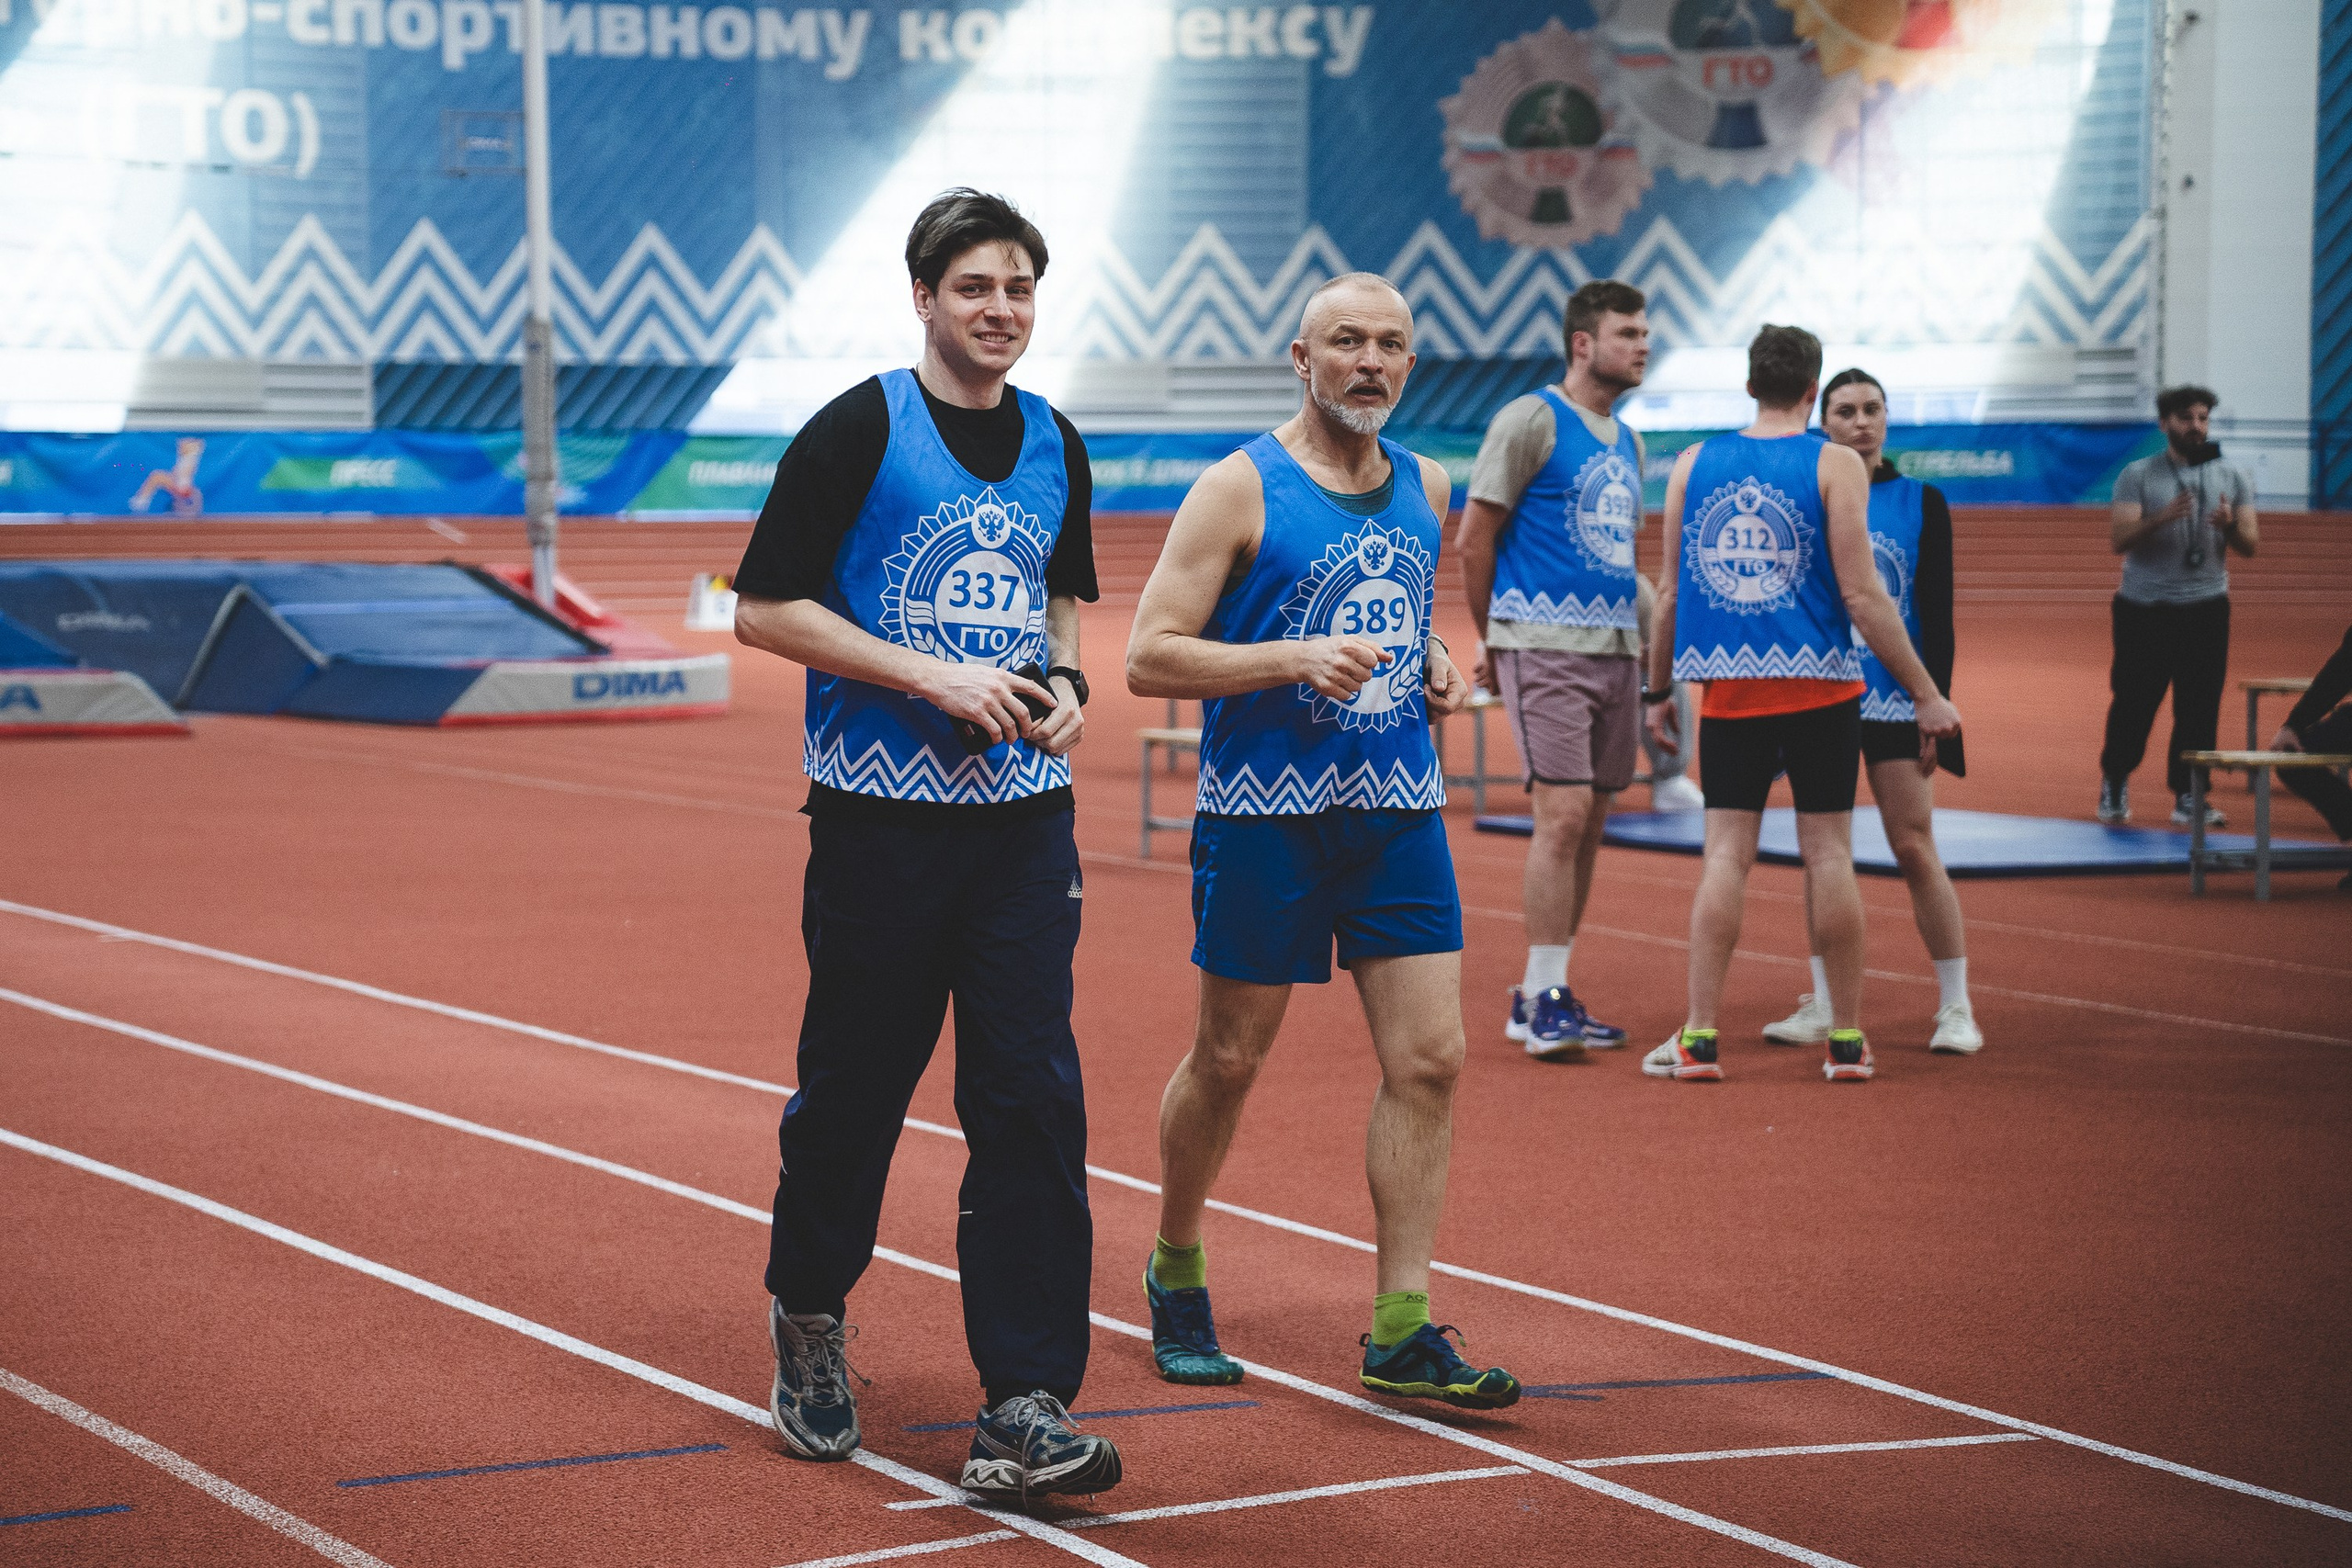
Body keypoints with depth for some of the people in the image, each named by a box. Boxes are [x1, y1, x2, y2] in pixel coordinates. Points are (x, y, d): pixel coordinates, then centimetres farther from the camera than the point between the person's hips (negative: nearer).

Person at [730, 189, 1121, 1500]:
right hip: (881, 813, -4)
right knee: (856, 1085, 5)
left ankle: (1025, 1408, -4)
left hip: (1024, 815, 4)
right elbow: (764, 608, -7)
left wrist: (1065, 680, 4)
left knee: (1034, 1095, -4)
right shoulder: (859, 431, -5)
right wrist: (933, 675, -15)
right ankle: (810, 1317, 32)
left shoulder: (1054, 445, 11)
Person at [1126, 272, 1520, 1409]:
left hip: (1399, 812, 5)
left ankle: (1402, 1331, 2)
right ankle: (1176, 1271, 30)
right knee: (1228, 1060, 6)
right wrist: (1297, 658, -22)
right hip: (1264, 815, -5)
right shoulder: (1240, 489, -8)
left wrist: (1437, 671, 6)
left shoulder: (1426, 489, 10)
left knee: (1428, 1061, -3)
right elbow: (1149, 657, -11)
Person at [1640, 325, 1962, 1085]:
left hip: (1728, 688, 2)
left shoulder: (1693, 464, 7)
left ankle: (1698, 1037, 0)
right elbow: (1862, 595, -8)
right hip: (1819, 686, -2)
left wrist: (1657, 692, 18)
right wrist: (1925, 695, -1)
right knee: (1827, 852, 4)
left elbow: (1671, 591, 8)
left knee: (1726, 852, 4)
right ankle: (1847, 1038, 9)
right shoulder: (1834, 466, -3)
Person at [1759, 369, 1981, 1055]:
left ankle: (1956, 1008, 3)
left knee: (1914, 848, -5)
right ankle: (1824, 1006, 12)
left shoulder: (1921, 502, 2)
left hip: (1894, 699, -2)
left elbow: (1937, 613, 1)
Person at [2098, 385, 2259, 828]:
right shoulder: (2138, 476, -1)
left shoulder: (2231, 477, 7)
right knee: (2134, 701, 2)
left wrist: (2230, 526, -18)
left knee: (2199, 707, -3)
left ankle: (2188, 796, 4)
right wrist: (2163, 518, -27)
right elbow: (2119, 540, -11)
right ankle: (2114, 784, 20)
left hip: (2206, 608, 2)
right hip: (2144, 609, -2)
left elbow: (2251, 544, 4)